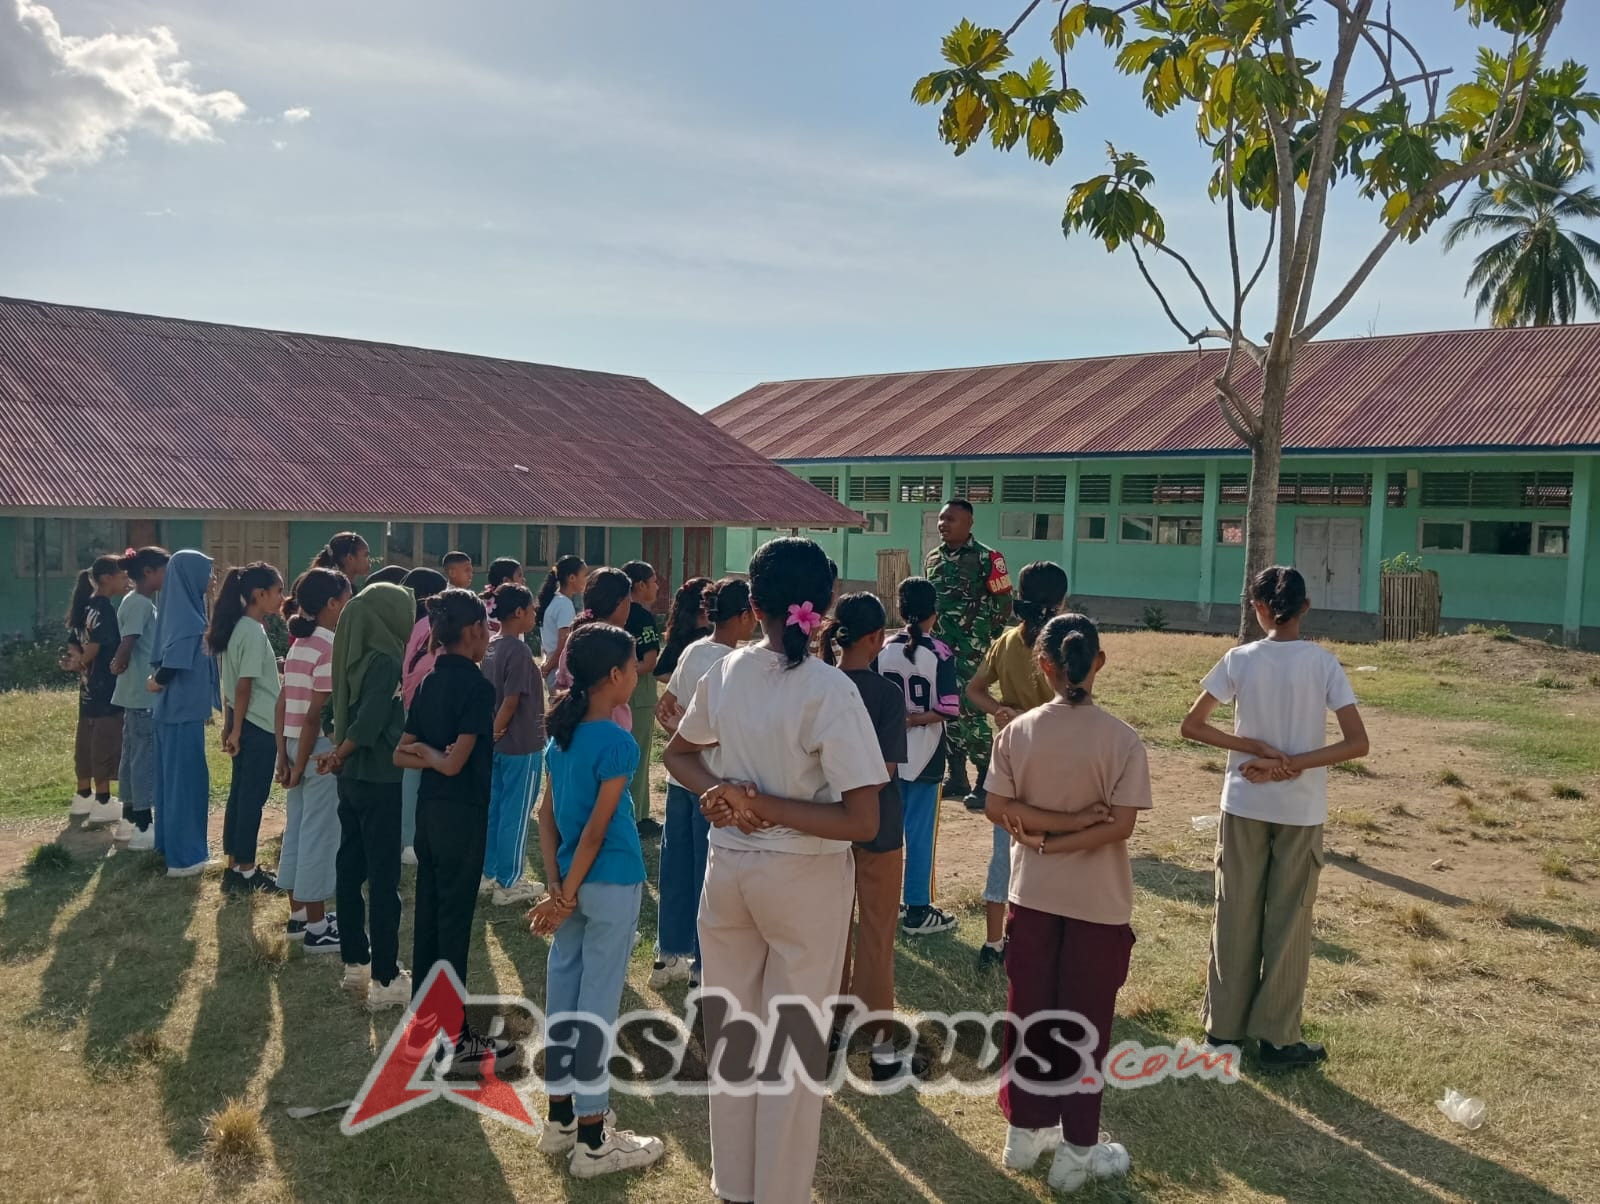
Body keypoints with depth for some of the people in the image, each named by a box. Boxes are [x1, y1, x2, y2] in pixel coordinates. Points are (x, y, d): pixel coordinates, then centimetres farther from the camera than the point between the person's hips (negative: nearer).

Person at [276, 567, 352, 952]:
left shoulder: (299, 644, 10)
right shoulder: (332, 648, -16)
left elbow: (282, 703, 10)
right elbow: (317, 713, -19)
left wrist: (284, 755, 11)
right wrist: (301, 764, -13)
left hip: (297, 746, 9)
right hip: (322, 750, -9)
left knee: (298, 830, 16)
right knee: (321, 835, 0)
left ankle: (299, 915, 28)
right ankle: (316, 927, 9)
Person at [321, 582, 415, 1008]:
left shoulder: (354, 657, 7)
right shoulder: (386, 661, -18)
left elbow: (332, 712, 13)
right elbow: (369, 723, -25)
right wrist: (340, 756, -11)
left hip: (353, 779, 9)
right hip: (381, 782, -9)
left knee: (350, 869, 14)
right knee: (384, 879, -2)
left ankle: (356, 964, 26)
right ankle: (385, 979, 4)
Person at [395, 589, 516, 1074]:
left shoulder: (430, 682, 8)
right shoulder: (476, 685, -15)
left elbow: (401, 755, 9)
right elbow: (455, 763, -20)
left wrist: (423, 753, -4)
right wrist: (436, 754, -2)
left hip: (429, 807, 8)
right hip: (462, 811, -8)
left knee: (428, 912, 14)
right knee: (455, 919, -2)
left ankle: (423, 1019, 25)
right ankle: (455, 1039, 5)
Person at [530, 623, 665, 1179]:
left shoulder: (562, 735, 5)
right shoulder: (617, 743, -18)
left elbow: (547, 816, 5)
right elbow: (597, 828, -18)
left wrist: (558, 889, 1)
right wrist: (568, 893, -13)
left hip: (574, 880, 8)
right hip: (610, 884, -8)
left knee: (563, 996, 15)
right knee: (597, 1007, 1)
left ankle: (560, 1119, 28)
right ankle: (593, 1142, 11)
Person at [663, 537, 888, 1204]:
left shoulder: (725, 671, -3)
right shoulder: (831, 690, -19)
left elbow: (678, 753, 13)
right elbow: (862, 821, -23)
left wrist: (719, 792, -5)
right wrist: (767, 806, -17)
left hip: (728, 867, 5)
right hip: (805, 878, -5)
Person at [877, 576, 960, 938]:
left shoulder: (884, 650, -2)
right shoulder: (940, 653, -11)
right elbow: (949, 709, -16)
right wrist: (917, 718, -7)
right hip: (924, 755, -3)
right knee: (920, 834, 4)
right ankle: (917, 911, 11)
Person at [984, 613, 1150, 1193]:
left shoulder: (1017, 731, -8)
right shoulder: (1122, 739, -13)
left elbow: (998, 808, -10)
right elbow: (1121, 824, -17)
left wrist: (1047, 828, -10)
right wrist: (1066, 835, -11)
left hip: (1033, 894, 2)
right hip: (1099, 901, -2)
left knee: (1029, 1013, 16)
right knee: (1084, 1022, 9)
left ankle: (1024, 1130, 28)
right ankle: (1076, 1151, 19)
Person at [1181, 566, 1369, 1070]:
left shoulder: (1240, 659, -6)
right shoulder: (1324, 663, -8)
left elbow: (1192, 726, -6)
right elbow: (1357, 743, -12)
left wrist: (1259, 749, -8)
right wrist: (1292, 764, -11)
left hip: (1244, 805, 1)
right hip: (1301, 811, -1)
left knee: (1235, 916, 11)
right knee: (1288, 922, 9)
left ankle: (1224, 1027, 21)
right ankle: (1277, 1038, 17)